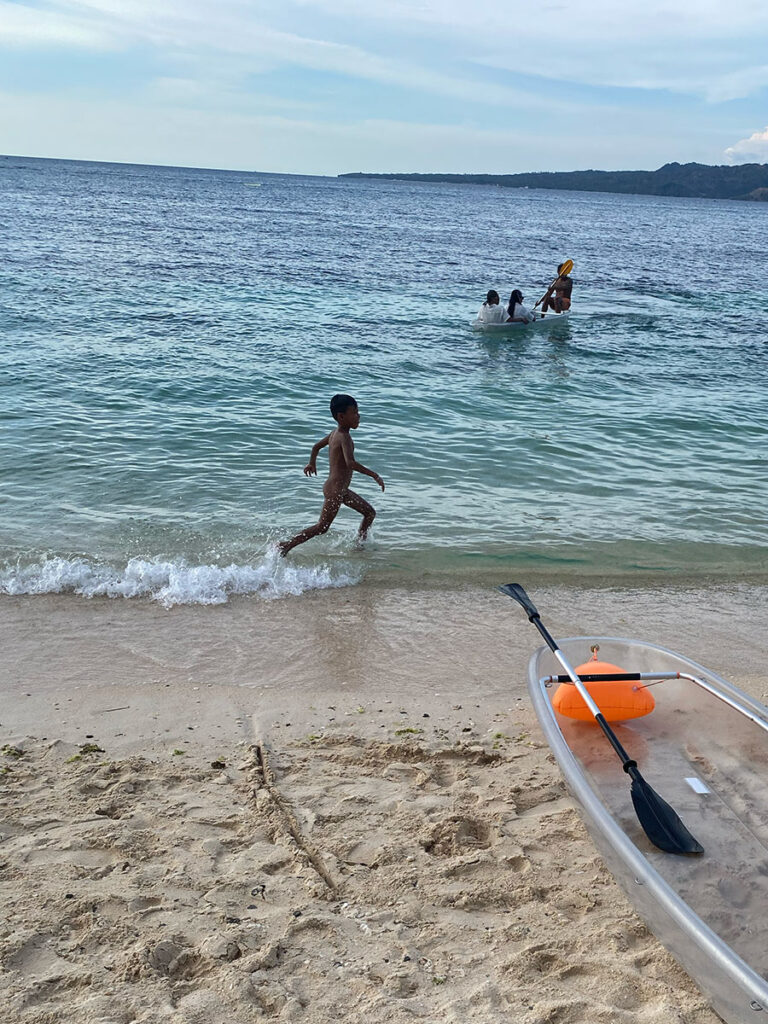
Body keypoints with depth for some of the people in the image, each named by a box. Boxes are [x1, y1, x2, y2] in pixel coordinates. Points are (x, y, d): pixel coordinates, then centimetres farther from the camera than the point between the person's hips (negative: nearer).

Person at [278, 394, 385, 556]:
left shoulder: (335, 433, 7)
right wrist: (374, 475, -32)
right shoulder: (344, 437, -21)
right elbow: (350, 463, -36)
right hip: (335, 490, -10)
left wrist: (311, 463, 41)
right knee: (321, 527, -2)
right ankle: (287, 545, 5)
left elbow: (316, 446, 23)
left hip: (341, 490, 10)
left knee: (370, 513, 15)